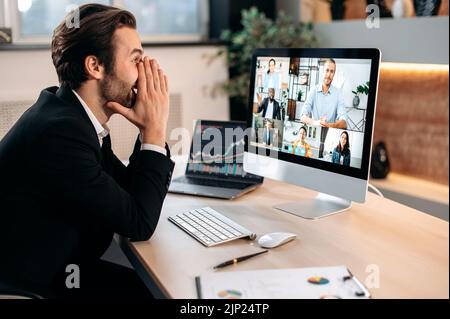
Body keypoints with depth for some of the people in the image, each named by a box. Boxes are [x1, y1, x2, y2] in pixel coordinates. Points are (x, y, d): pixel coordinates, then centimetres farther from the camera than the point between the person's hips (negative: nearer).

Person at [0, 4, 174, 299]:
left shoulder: (71, 113, -1)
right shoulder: (59, 130, -28)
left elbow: (130, 188, 4)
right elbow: (140, 223, -21)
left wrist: (150, 129, -8)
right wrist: (155, 130, -17)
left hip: (59, 262, 8)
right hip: (35, 282, -8)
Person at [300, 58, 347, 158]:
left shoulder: (338, 94, -1)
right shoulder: (313, 91, 3)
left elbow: (343, 123, -9)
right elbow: (303, 117, -4)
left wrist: (328, 125, -29)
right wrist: (315, 122, -25)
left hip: (330, 138, -1)